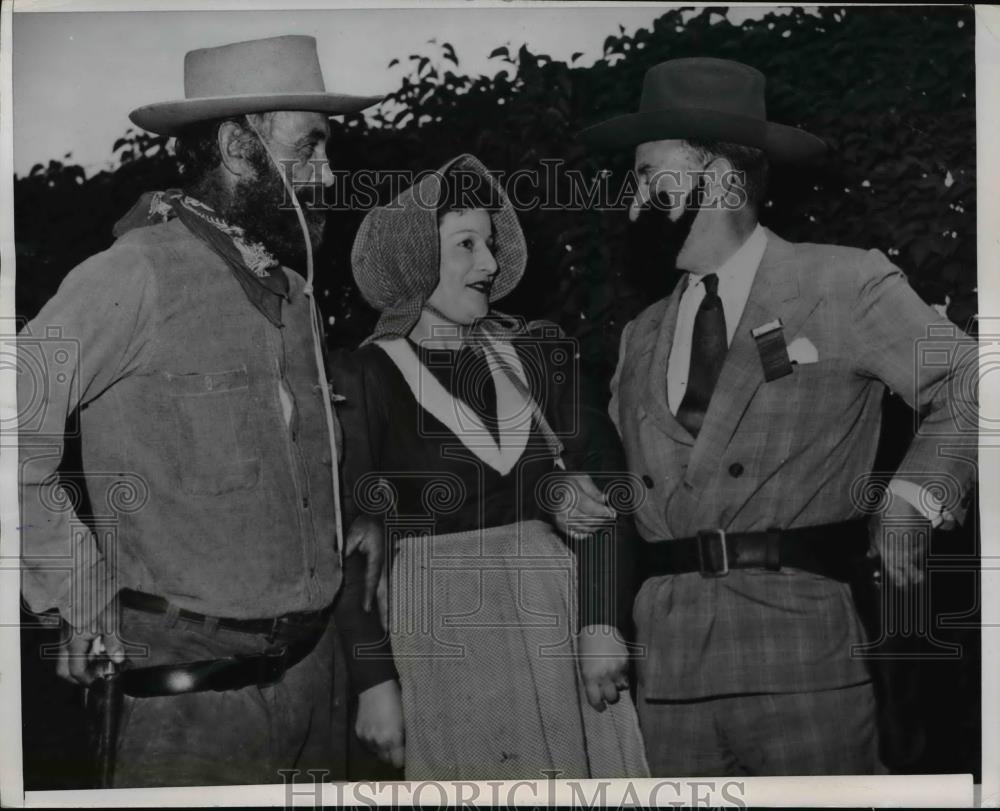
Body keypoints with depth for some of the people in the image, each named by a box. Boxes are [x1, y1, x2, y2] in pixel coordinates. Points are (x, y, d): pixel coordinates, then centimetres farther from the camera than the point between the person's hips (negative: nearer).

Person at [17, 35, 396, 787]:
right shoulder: (141, 273, -14)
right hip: (196, 678, -7)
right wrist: (79, 588, -9)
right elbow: (17, 426, -14)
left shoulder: (293, 293, 10)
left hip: (310, 660, 7)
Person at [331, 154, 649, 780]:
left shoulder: (541, 353, 7)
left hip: (556, 614, 3)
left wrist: (599, 624, -8)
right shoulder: (367, 376, -2)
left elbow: (595, 491, 3)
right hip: (439, 633, -3)